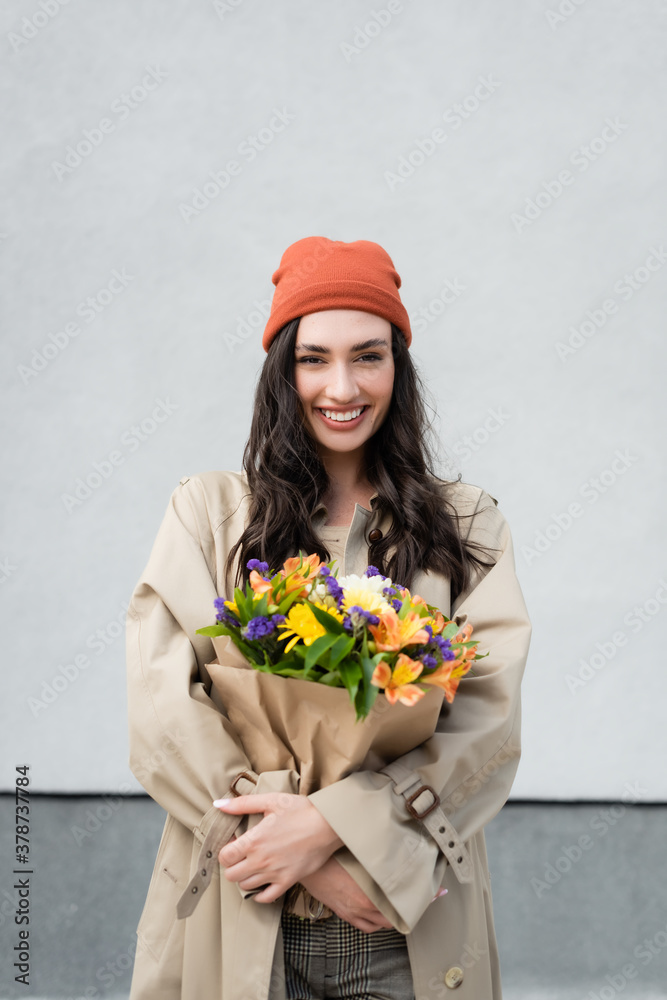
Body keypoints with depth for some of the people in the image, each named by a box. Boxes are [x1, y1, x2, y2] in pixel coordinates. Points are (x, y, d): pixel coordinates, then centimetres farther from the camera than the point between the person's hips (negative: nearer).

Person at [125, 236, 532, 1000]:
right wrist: (309, 861, -18)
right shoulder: (208, 510, 3)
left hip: (413, 938, 1)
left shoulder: (467, 525, 5)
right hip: (241, 930, 0)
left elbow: (491, 719, -6)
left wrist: (332, 824, -20)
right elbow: (162, 711, -7)